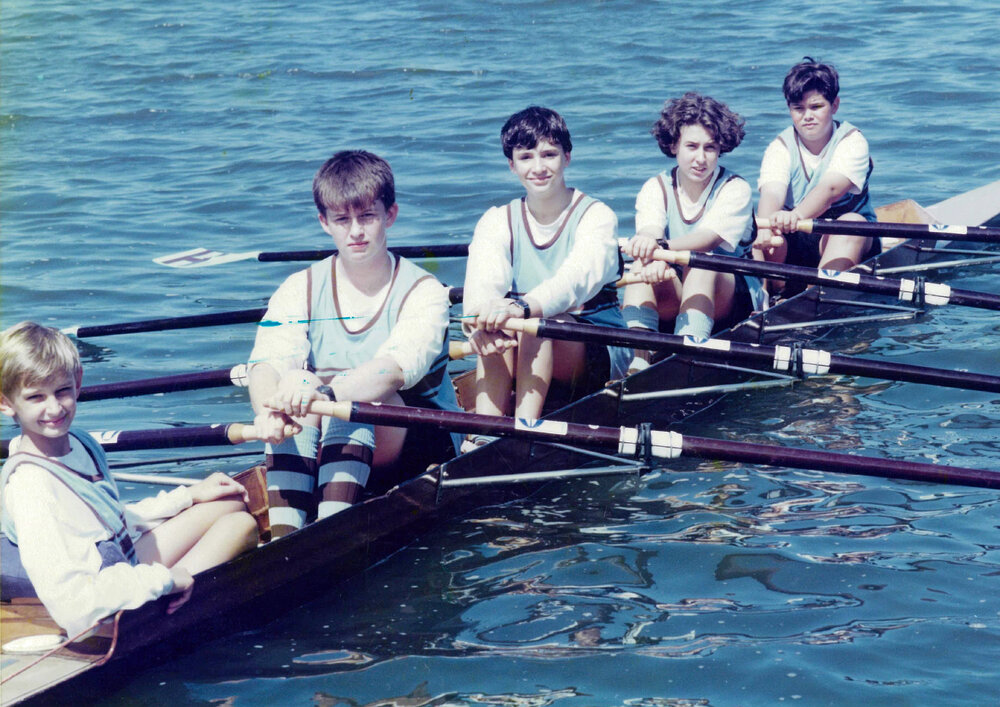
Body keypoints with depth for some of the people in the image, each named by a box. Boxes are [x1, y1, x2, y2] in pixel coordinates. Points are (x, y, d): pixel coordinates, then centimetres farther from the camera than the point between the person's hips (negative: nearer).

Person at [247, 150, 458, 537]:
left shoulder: (422, 292, -9)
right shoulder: (300, 290, 2)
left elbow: (395, 370, -29)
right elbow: (267, 364, -17)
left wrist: (326, 391, -50)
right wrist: (268, 412, -42)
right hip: (320, 454, 3)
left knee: (349, 393, -31)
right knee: (293, 400, -27)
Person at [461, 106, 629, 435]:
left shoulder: (596, 216, -8)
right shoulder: (497, 221, 3)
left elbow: (580, 276, -31)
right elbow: (481, 283, -18)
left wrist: (524, 307, -53)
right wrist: (480, 320, -44)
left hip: (599, 355, -3)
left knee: (537, 321, -33)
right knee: (500, 326, -29)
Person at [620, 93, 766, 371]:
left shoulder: (735, 189, -8)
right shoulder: (655, 188, 1)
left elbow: (707, 238, -29)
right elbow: (649, 232, -22)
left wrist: (661, 247, -50)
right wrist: (651, 255, -48)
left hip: (730, 299, -2)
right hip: (670, 298, 3)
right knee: (643, 263, -27)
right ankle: (639, 360, -46)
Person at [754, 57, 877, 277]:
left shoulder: (852, 142, -9)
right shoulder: (780, 148, -3)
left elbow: (830, 189, -30)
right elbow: (772, 193, -23)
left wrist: (797, 215, -52)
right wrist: (766, 228, -48)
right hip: (795, 244, 1)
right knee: (761, 237, -28)